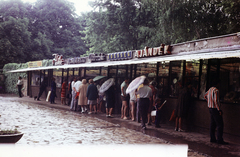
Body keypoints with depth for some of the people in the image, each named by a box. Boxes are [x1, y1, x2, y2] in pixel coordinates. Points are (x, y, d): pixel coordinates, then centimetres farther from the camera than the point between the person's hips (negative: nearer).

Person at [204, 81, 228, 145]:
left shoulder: (210, 89, 12)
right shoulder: (216, 90, -16)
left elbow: (205, 96, 28)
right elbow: (216, 101, -22)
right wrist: (219, 110, -21)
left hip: (210, 108, 9)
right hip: (215, 108, -9)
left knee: (213, 124, 11)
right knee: (220, 124, -7)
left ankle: (212, 138, 13)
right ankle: (219, 140, -9)